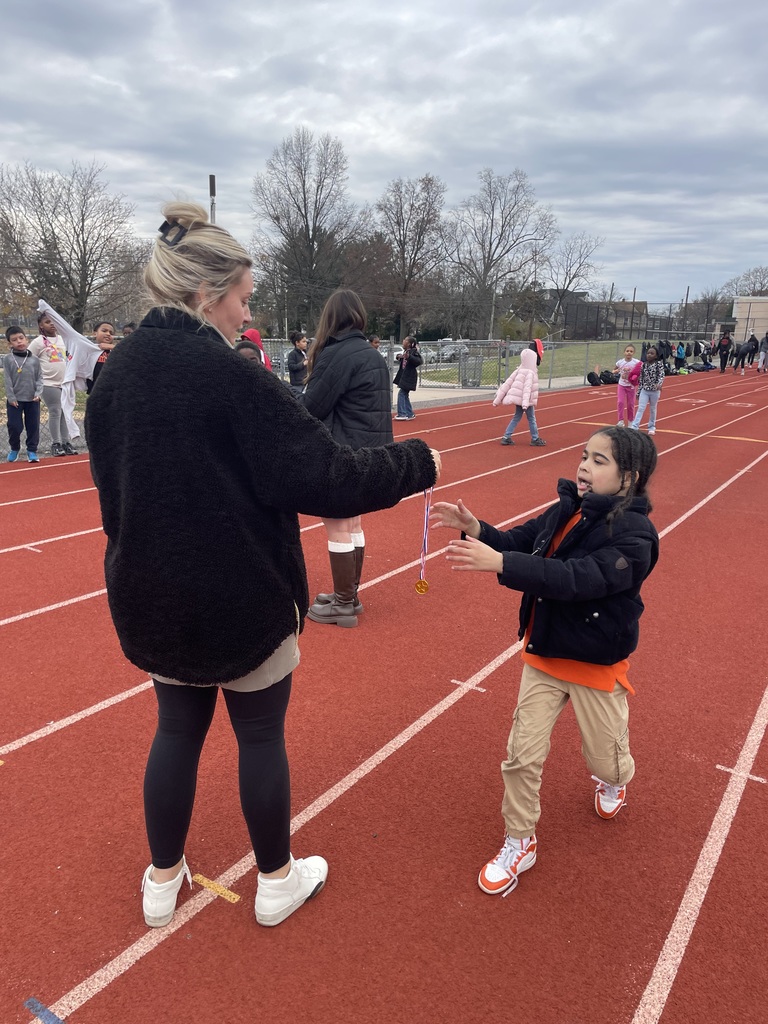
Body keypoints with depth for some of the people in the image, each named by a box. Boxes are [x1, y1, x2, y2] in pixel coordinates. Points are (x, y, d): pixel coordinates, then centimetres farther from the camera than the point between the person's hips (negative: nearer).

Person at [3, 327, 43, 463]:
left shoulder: (34, 360, 1)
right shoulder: (7, 359, -3)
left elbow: (39, 378, 4)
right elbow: (7, 379, -5)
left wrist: (38, 393, -9)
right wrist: (11, 397, -9)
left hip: (33, 399, 1)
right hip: (15, 400, -1)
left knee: (33, 426, 5)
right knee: (14, 426, 1)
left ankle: (32, 450, 17)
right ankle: (14, 449, 22)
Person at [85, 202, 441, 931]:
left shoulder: (115, 373, 0)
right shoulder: (229, 374, -21)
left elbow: (116, 488, 10)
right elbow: (325, 480, -24)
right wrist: (418, 462, -11)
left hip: (152, 598, 6)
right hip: (242, 598, -6)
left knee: (177, 730, 22)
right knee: (261, 737, 14)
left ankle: (162, 880, 39)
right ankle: (278, 881, 34)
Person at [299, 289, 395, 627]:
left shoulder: (336, 354, -16)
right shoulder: (373, 355, 10)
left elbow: (311, 406, -15)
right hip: (366, 451, 9)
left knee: (337, 527, 1)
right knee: (352, 523, 17)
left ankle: (343, 605, 11)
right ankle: (349, 595, 28)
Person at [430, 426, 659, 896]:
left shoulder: (634, 536, -25)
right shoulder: (565, 511, -5)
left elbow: (576, 578, -36)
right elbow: (519, 542, 0)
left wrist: (500, 564, -44)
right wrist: (476, 530, -21)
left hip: (597, 663, -4)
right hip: (544, 655, 5)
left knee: (606, 759, 17)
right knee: (523, 755, 5)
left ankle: (615, 779, 55)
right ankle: (519, 843, 25)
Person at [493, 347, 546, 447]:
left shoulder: (518, 371, 4)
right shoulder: (530, 373, -17)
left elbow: (507, 383, 3)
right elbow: (527, 388, -29)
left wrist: (498, 398, 6)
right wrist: (525, 403, -38)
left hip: (518, 399, 7)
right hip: (526, 400, -7)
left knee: (517, 417, 15)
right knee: (531, 418, 6)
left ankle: (506, 437, 11)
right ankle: (535, 439, 16)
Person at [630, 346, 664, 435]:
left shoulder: (659, 364, -8)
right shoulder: (644, 365, 2)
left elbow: (661, 375, -15)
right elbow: (641, 378, 8)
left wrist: (659, 384, -36)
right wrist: (639, 391, 9)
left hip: (655, 391, -2)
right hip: (644, 390, 2)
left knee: (653, 409, 12)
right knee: (640, 408, -6)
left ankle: (651, 427, 26)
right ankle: (634, 427, -11)